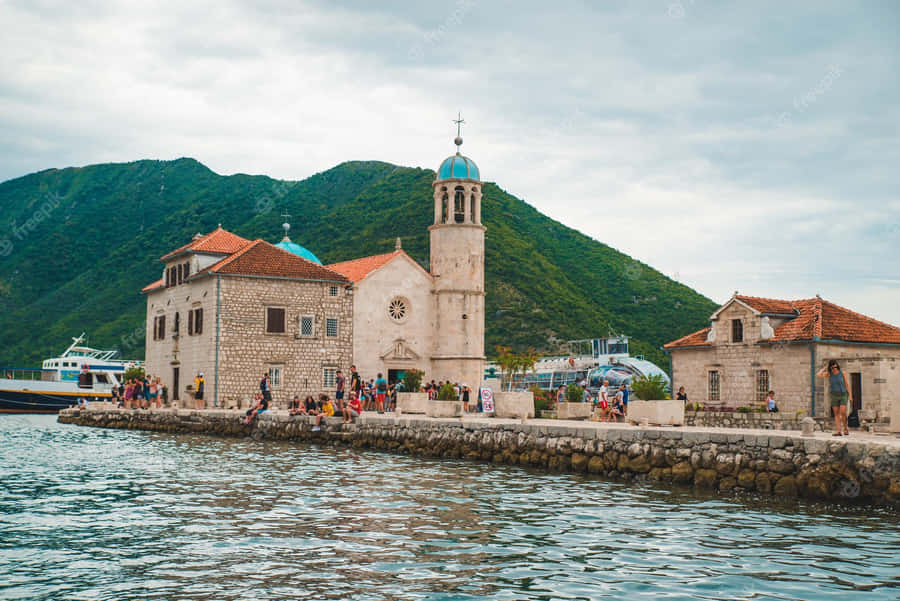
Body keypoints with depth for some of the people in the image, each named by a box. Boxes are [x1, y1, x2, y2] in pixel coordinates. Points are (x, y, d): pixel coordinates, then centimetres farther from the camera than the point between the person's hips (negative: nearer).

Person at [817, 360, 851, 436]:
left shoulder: (842, 373, -5)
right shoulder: (829, 374, -1)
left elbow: (847, 384, -1)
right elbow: (819, 375, -13)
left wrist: (850, 395, -4)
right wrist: (825, 367, -7)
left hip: (843, 395, -3)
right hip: (834, 396, 3)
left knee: (843, 412, -14)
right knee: (836, 413, -2)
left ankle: (845, 429, 5)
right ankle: (838, 431, -4)